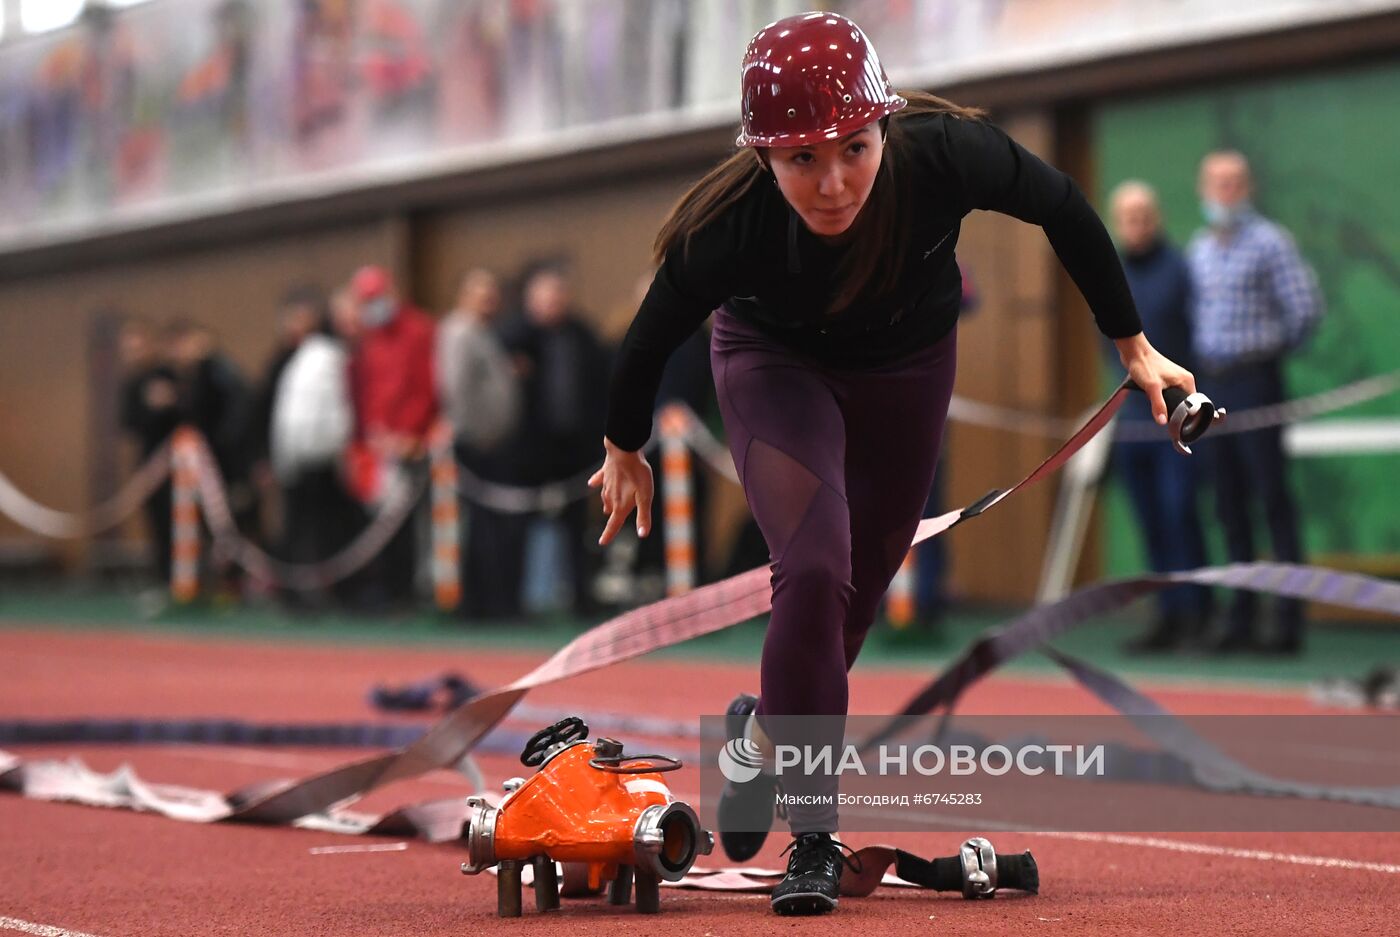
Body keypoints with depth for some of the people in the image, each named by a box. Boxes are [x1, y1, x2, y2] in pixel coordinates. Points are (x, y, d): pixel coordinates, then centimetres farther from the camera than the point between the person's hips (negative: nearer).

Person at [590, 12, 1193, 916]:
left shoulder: (945, 155, -38)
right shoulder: (726, 229, -38)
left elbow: (1064, 209, -16)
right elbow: (651, 340, -16)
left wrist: (1133, 344, -6)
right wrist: (625, 451, 1)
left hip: (911, 367, 3)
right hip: (777, 364, -2)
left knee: (862, 588, 12)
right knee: (816, 574, -21)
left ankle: (767, 730, 41)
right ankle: (814, 836, -7)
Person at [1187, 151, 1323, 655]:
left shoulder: (1269, 243, -6)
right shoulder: (1198, 249, 14)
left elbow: (1305, 307, -10)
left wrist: (1273, 348, 2)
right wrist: (1203, 355, 12)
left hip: (1255, 381, -6)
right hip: (1212, 383, 6)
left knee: (1273, 499, -7)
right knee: (1230, 504, 8)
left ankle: (1291, 620, -5)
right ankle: (1241, 617, 13)